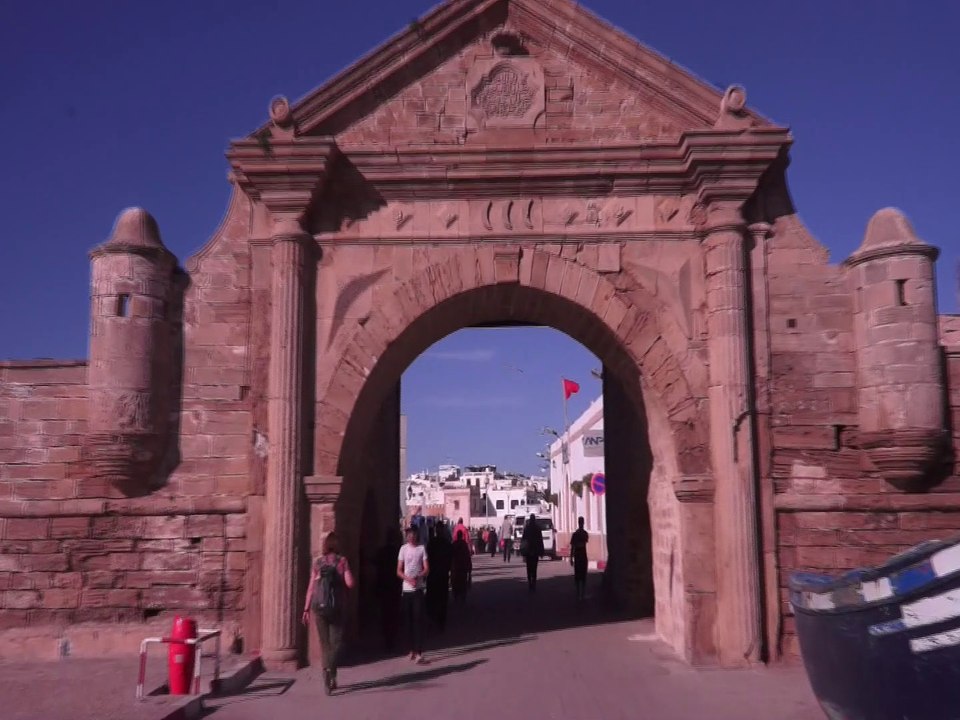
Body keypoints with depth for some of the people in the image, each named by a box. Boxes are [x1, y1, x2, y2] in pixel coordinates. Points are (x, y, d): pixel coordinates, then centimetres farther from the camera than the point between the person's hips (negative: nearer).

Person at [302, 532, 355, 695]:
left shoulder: (318, 562, 3)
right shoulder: (342, 561, -4)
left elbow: (311, 587, 3)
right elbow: (350, 583, -12)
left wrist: (306, 609, 8)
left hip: (319, 607, 2)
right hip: (336, 607, -2)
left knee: (324, 642, 11)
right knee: (336, 641, 5)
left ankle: (328, 679, 12)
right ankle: (330, 670, -19)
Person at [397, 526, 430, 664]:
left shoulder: (422, 548, 0)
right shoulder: (403, 549, 4)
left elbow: (426, 569, -3)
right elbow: (399, 571, 3)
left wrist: (417, 577, -21)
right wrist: (408, 579, -15)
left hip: (418, 588, -2)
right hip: (406, 589, 2)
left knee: (418, 619, -6)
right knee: (409, 619, 8)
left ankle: (419, 652, -9)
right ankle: (412, 649, 21)